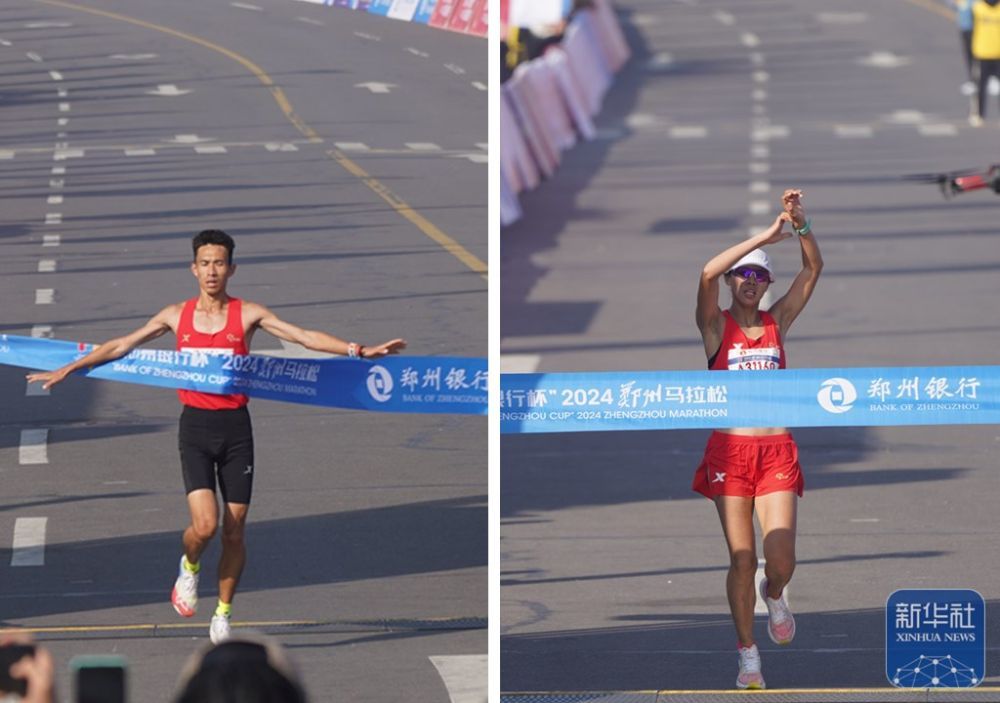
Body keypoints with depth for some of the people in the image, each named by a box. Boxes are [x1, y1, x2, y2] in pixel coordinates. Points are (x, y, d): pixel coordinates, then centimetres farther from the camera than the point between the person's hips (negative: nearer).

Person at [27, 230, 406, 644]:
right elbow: (121, 346, 11)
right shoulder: (176, 316, 5)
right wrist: (68, 369, 9)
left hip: (235, 427, 0)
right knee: (205, 524, -16)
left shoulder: (248, 315, 0)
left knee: (234, 530, 3)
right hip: (196, 427, 0)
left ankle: (223, 613, 20)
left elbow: (305, 337, -6)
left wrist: (357, 351, -17)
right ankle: (189, 566, 18)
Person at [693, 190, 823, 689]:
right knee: (742, 559, -4)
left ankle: (774, 595, 27)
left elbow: (813, 269, 4)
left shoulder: (777, 323, 11)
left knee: (782, 561, -9)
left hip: (777, 451, 2)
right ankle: (748, 657, 8)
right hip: (731, 451, -2)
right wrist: (767, 235, -17)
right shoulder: (716, 326, 3)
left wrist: (800, 224, -11)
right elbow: (708, 273, -16)